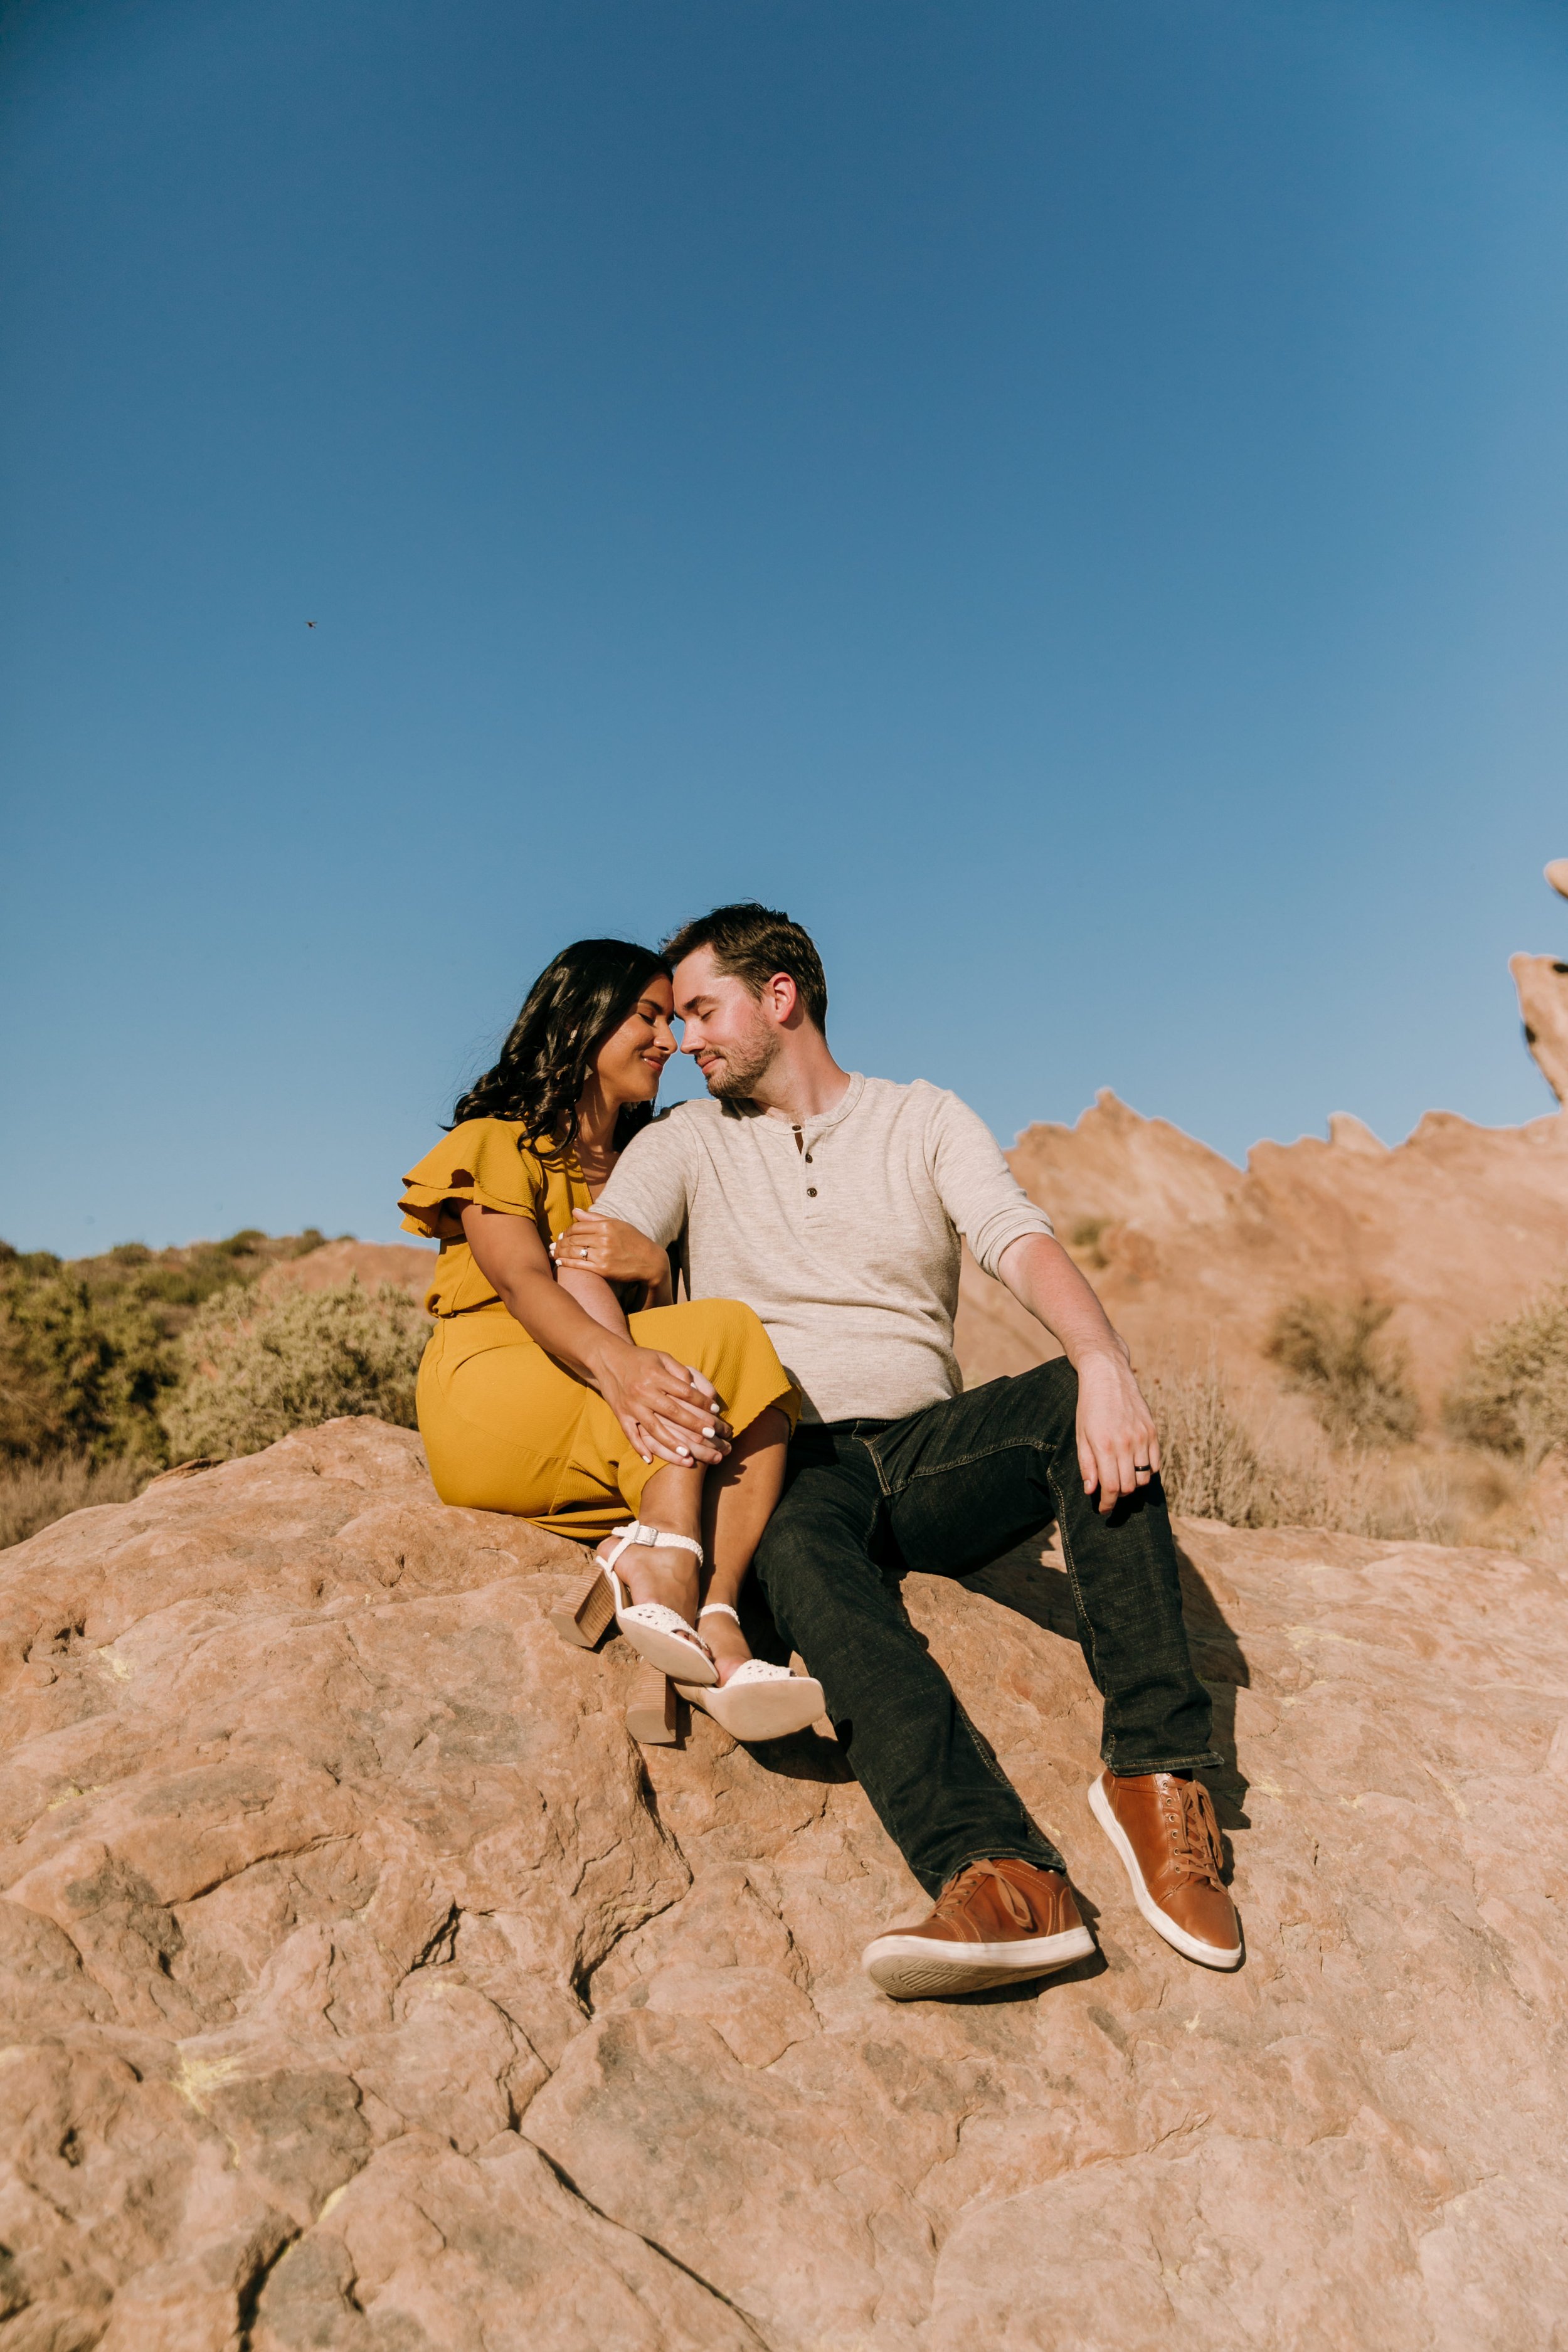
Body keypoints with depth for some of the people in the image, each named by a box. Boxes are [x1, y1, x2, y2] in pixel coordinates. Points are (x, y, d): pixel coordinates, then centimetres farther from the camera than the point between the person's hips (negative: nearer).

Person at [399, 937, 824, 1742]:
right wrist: (613, 1361, -36)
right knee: (725, 1334, -26)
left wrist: (651, 1271, -12)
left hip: (603, 1447, 5)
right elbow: (520, 1280, -15)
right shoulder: (496, 1142, 7)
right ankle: (663, 1575, -37)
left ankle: (711, 1624, -39)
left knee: (759, 1393, -24)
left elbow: (657, 1318, 14)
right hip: (488, 1400, -5)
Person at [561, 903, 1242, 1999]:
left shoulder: (926, 1120, 11)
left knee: (1079, 1403, -28)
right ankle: (1000, 1873, -48)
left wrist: (1106, 1364, -29)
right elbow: (583, 1267, -1)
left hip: (929, 1450, 1)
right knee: (799, 1553, -36)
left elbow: (1027, 1247, -7)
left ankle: (1156, 1773, -28)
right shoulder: (686, 1141, 14)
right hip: (792, 1465, -1)